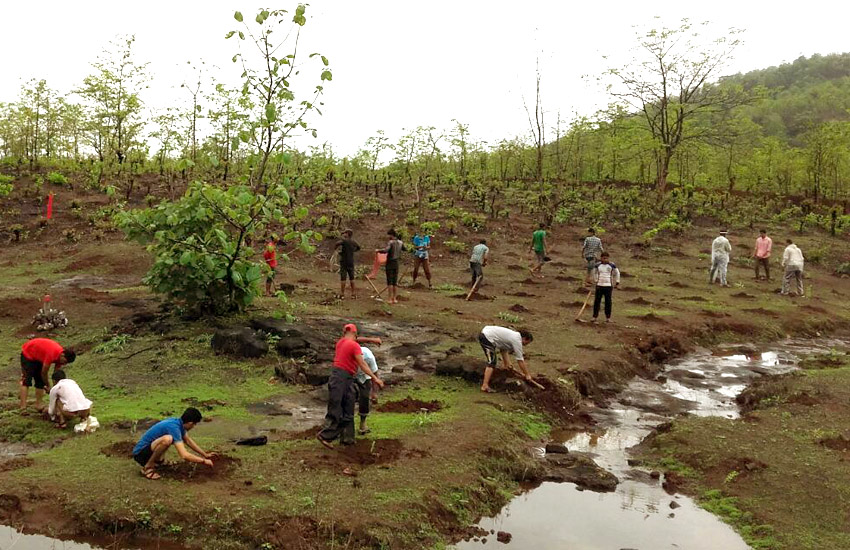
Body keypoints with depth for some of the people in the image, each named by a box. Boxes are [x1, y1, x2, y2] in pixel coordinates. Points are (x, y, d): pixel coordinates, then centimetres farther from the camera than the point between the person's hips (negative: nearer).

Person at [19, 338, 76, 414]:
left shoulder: (60, 356, -14)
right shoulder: (51, 354, -38)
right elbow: (44, 373, -26)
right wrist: (48, 387, -13)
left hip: (38, 357, 8)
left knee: (40, 382, 2)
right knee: (26, 381, -14)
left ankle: (38, 405, 4)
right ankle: (23, 408, -18)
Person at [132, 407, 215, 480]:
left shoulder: (179, 422, 1)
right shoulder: (174, 427, -26)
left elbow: (188, 441, 21)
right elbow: (184, 455, -31)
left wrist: (205, 454, 22)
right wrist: (204, 461, -20)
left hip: (148, 448, 9)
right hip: (140, 453, -9)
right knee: (167, 439, -33)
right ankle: (148, 467, -14)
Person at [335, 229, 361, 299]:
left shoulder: (344, 240, -12)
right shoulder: (353, 242, 7)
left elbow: (338, 243, -33)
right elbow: (358, 247, 26)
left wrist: (335, 247, -13)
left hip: (344, 261, -5)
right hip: (351, 262, 5)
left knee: (343, 278, 0)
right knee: (351, 278, 11)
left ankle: (342, 294, 3)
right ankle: (353, 294, 13)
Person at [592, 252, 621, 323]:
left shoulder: (612, 265, -1)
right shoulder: (598, 265, 3)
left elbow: (617, 273, 11)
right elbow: (595, 273, 18)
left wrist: (617, 282, 8)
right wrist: (595, 281, 11)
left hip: (608, 286, -1)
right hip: (599, 285, 1)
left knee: (608, 302, 3)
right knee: (597, 301, 0)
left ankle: (608, 317, 10)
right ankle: (595, 316, 5)